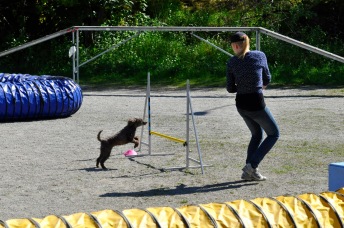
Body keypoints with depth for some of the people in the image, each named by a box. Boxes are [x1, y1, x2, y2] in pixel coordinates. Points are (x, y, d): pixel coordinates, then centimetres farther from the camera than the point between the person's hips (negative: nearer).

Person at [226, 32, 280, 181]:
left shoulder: (231, 62, -2)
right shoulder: (260, 56, -6)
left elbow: (230, 88, 2)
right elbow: (267, 80, 6)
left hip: (241, 104, 5)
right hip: (256, 103, -4)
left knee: (257, 134, 23)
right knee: (274, 134, 12)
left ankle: (248, 172, 16)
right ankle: (252, 165, -1)